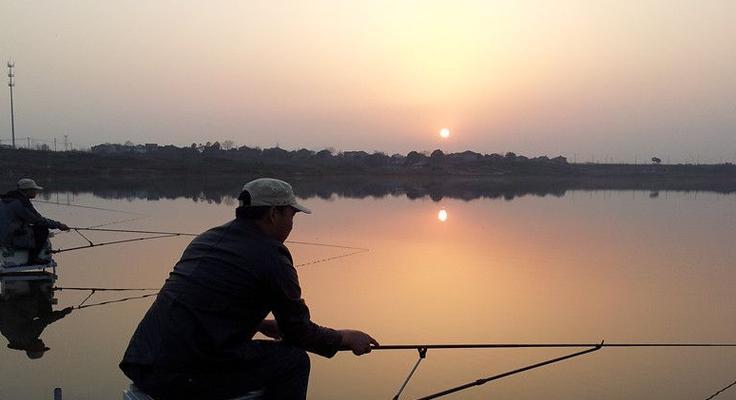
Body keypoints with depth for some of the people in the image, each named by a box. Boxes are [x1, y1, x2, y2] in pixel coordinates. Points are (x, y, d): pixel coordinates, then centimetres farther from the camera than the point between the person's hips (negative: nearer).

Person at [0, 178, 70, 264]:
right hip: (11, 239, -10)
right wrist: (58, 225, -9)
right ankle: (33, 257, -7)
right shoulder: (20, 203, -19)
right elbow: (38, 220, -16)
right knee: (43, 229, -11)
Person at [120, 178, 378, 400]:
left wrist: (263, 324, 36)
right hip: (184, 377, -9)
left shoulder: (207, 238, 15)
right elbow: (299, 332, 1)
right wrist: (347, 339, 17)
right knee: (293, 361, 2)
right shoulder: (272, 256, -8)